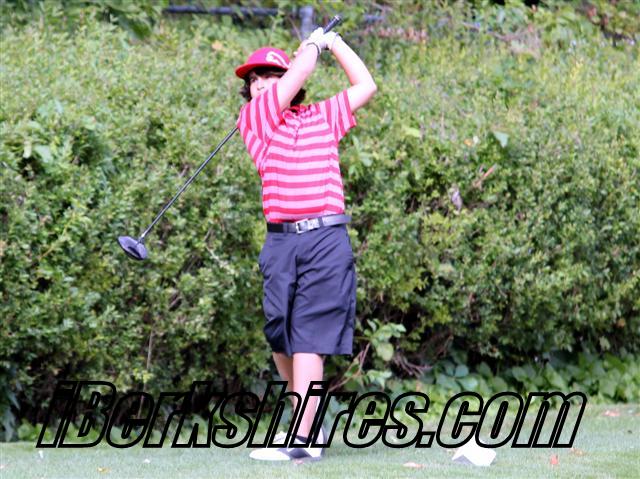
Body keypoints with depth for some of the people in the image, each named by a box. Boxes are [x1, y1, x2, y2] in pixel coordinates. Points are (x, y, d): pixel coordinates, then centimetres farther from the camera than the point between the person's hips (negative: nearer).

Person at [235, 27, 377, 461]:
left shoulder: (323, 117, 13)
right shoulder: (253, 119, 7)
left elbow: (365, 87, 20)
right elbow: (299, 75, 0)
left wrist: (334, 42, 23)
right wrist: (314, 43, 17)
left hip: (325, 240, -2)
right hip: (280, 241, 2)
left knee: (308, 338, -10)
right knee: (280, 338, 6)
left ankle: (302, 438, -14)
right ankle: (310, 422, 22)